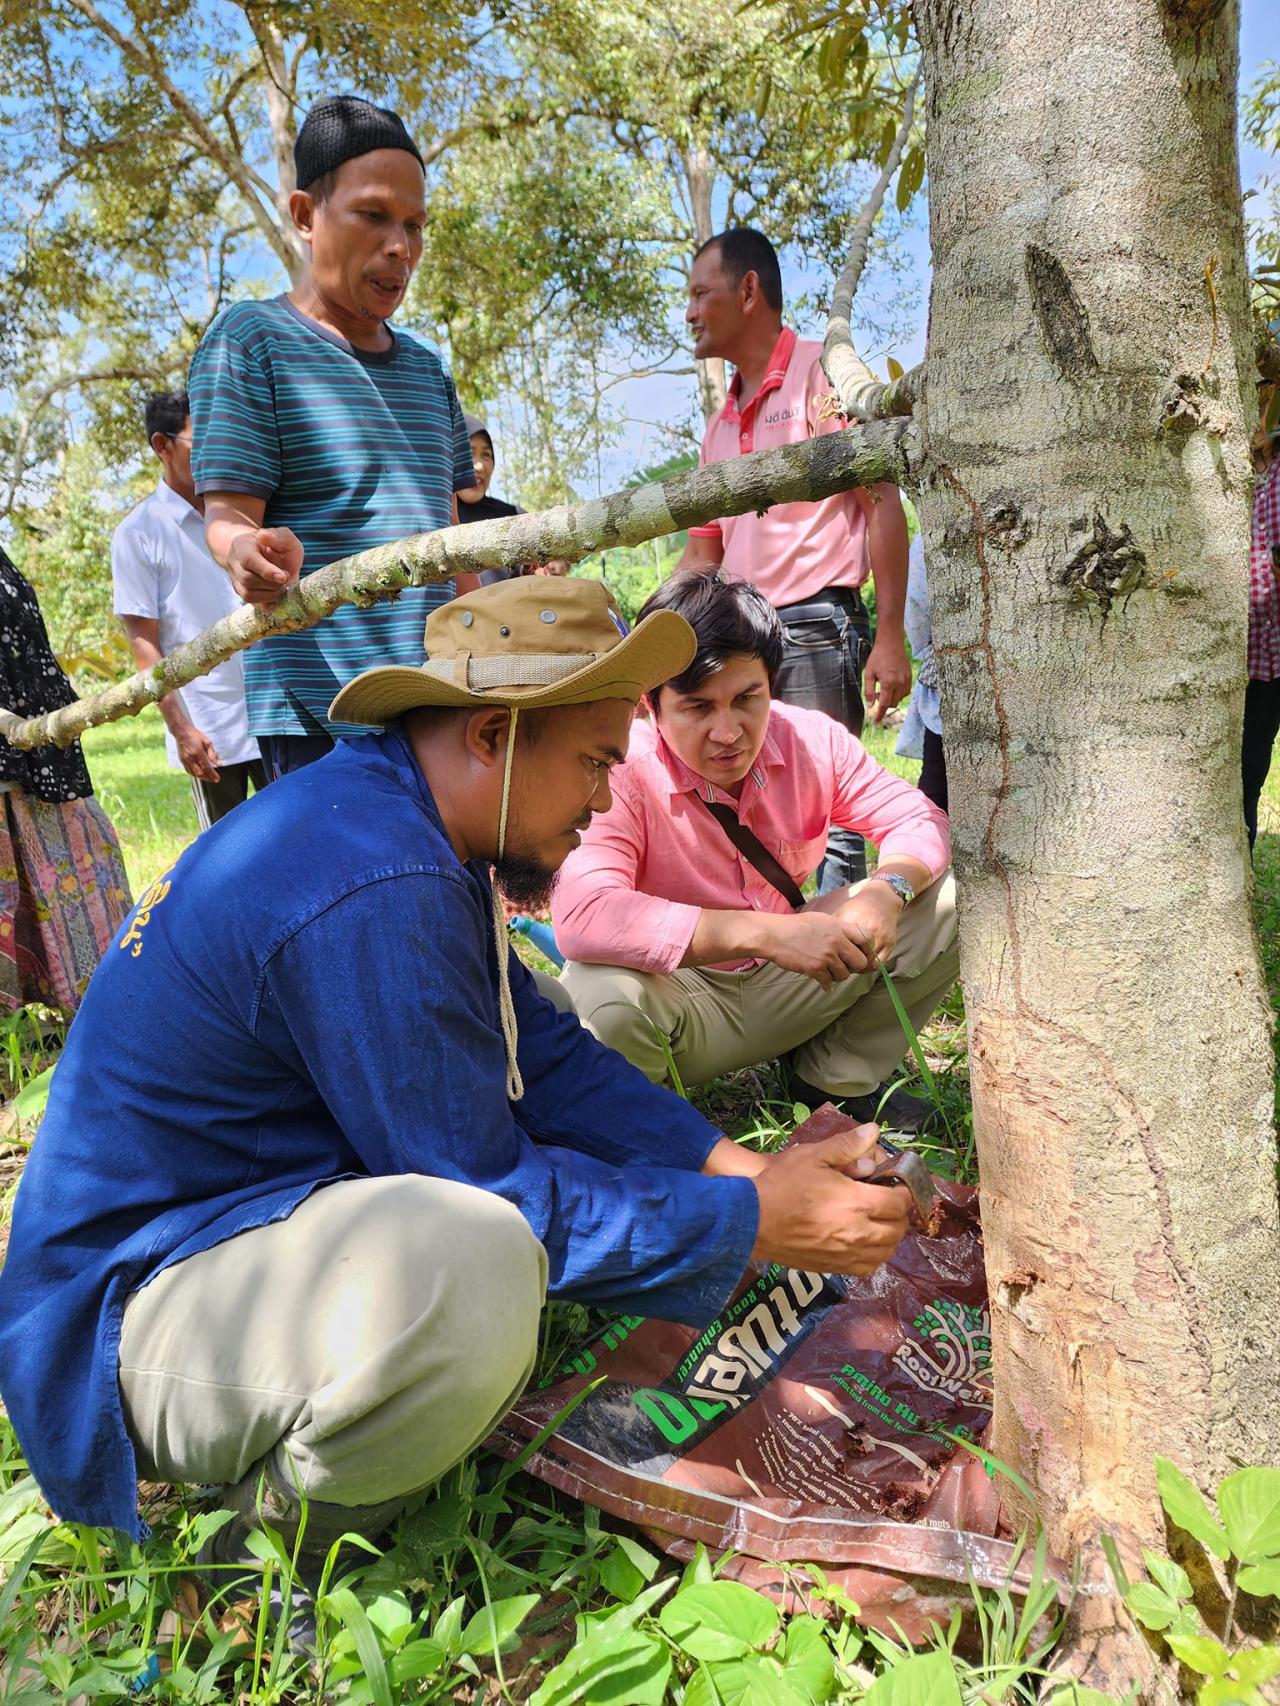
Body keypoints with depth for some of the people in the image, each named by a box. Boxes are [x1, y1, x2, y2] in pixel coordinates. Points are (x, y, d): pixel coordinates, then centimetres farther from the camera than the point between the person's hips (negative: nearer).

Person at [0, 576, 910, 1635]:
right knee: (470, 1260, -40)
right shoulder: (373, 887, -29)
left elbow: (544, 1052, 6)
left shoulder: (396, 815, 3)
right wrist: (753, 1224, -15)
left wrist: (737, 1165, -2)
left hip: (276, 1206, 10)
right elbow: (495, 1185, -24)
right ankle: (281, 1543, -5)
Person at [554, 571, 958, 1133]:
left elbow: (918, 819, -2)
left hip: (789, 981, 5)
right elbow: (582, 917, -40)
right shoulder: (623, 774, -25)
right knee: (605, 1001, -39)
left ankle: (835, 1077, 9)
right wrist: (767, 932, -45)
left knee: (946, 901, -9)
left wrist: (886, 891, -27)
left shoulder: (812, 739, -9)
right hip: (681, 995, -4)